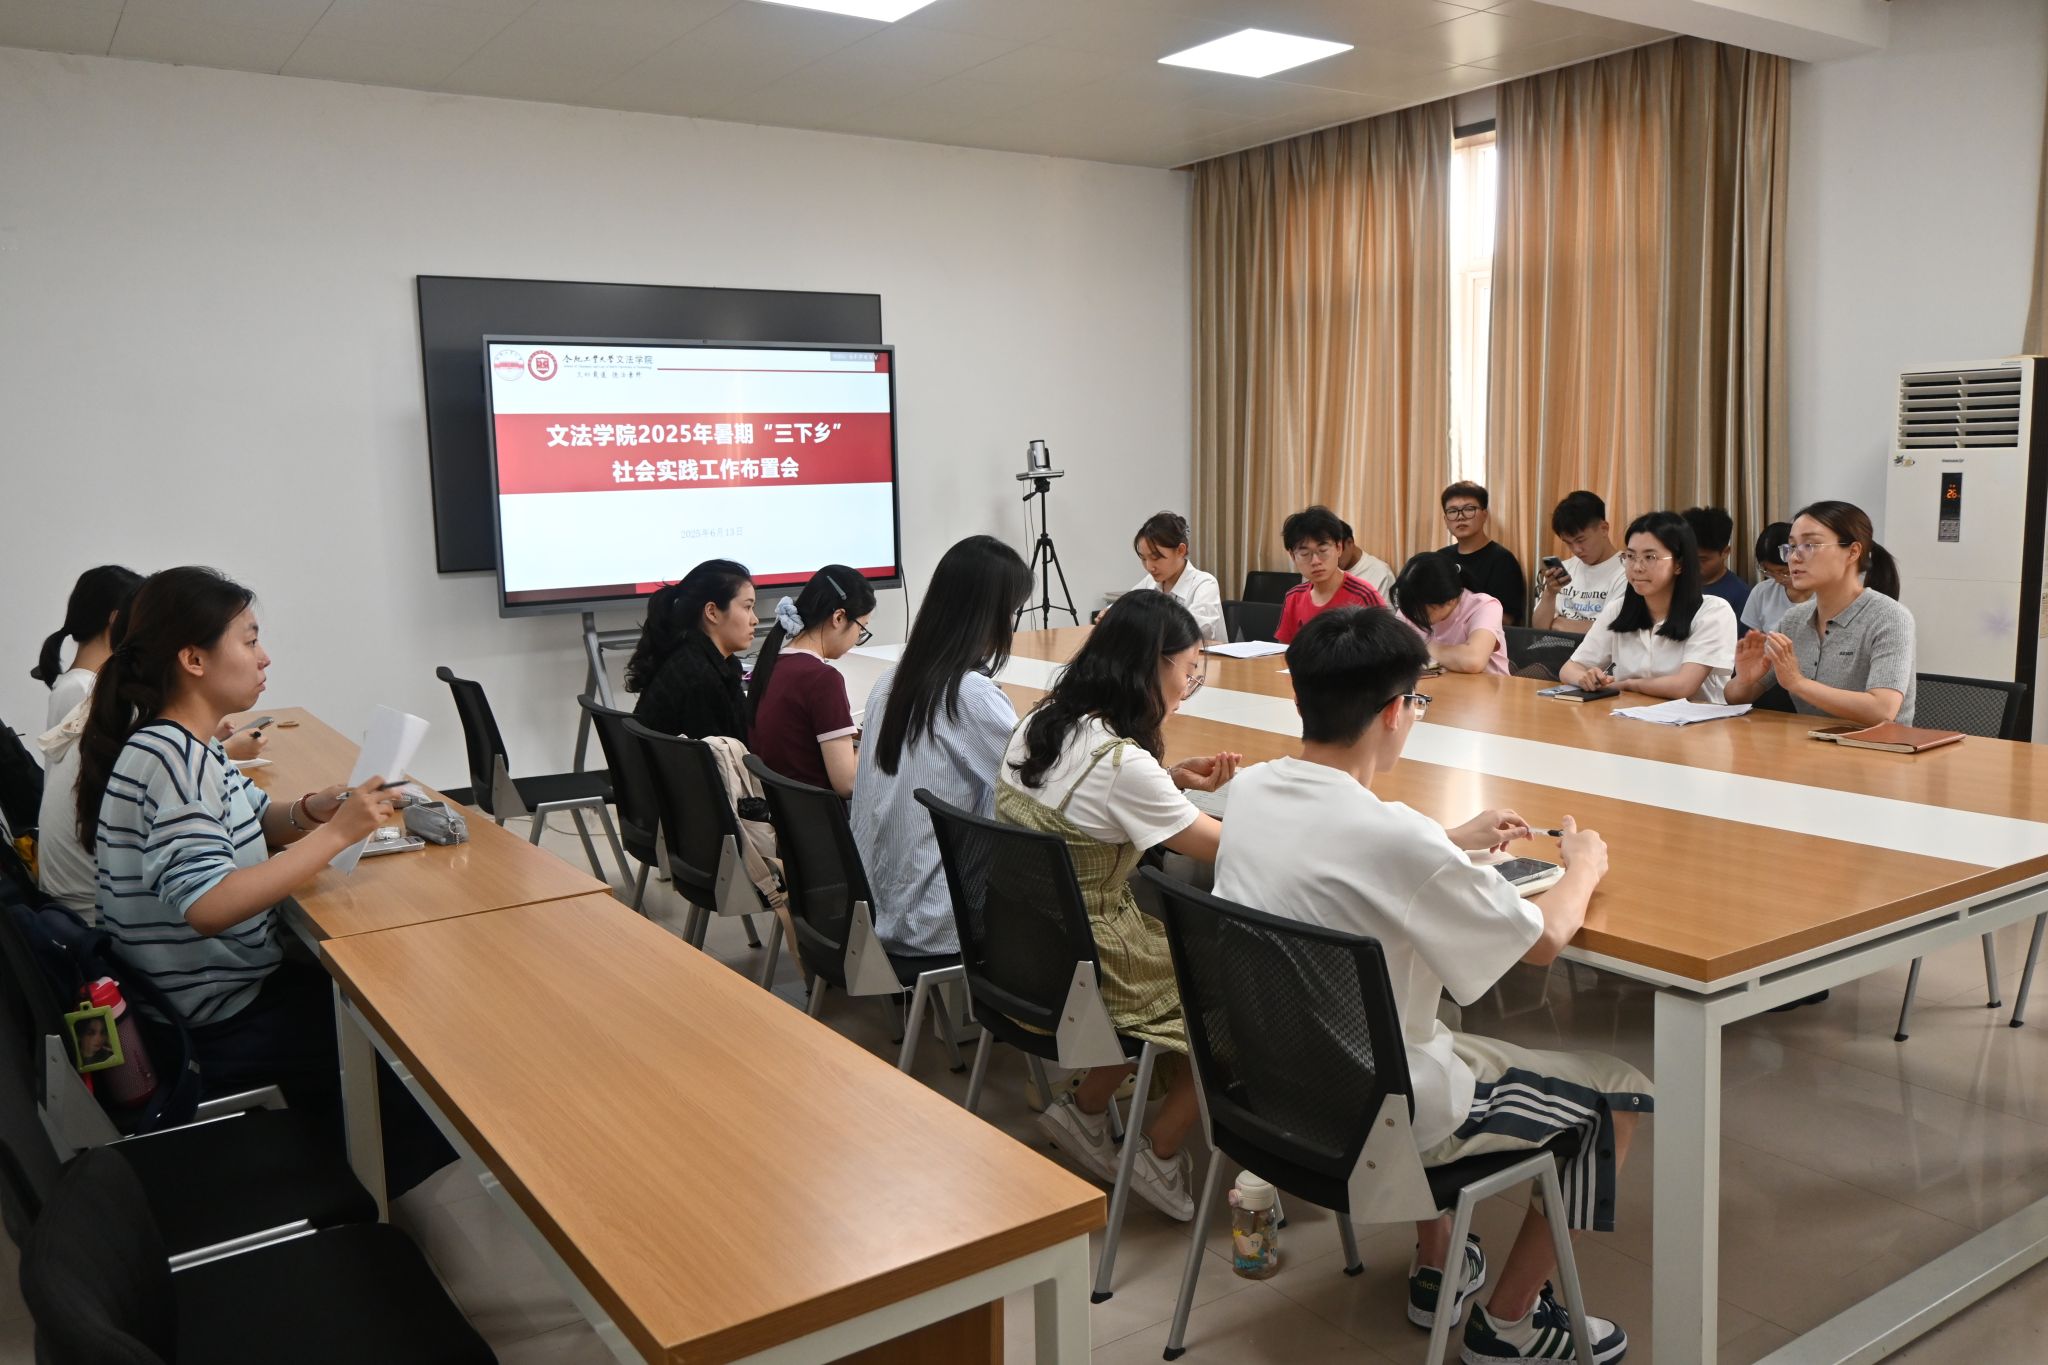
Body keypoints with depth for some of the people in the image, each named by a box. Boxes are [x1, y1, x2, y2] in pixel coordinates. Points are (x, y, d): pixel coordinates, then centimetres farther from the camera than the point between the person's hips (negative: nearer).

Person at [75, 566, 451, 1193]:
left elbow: (250, 820, 14)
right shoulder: (174, 759, -27)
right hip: (223, 1024, -9)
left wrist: (309, 811, -8)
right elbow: (207, 905, -37)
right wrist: (336, 833, -34)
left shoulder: (174, 744, 3)